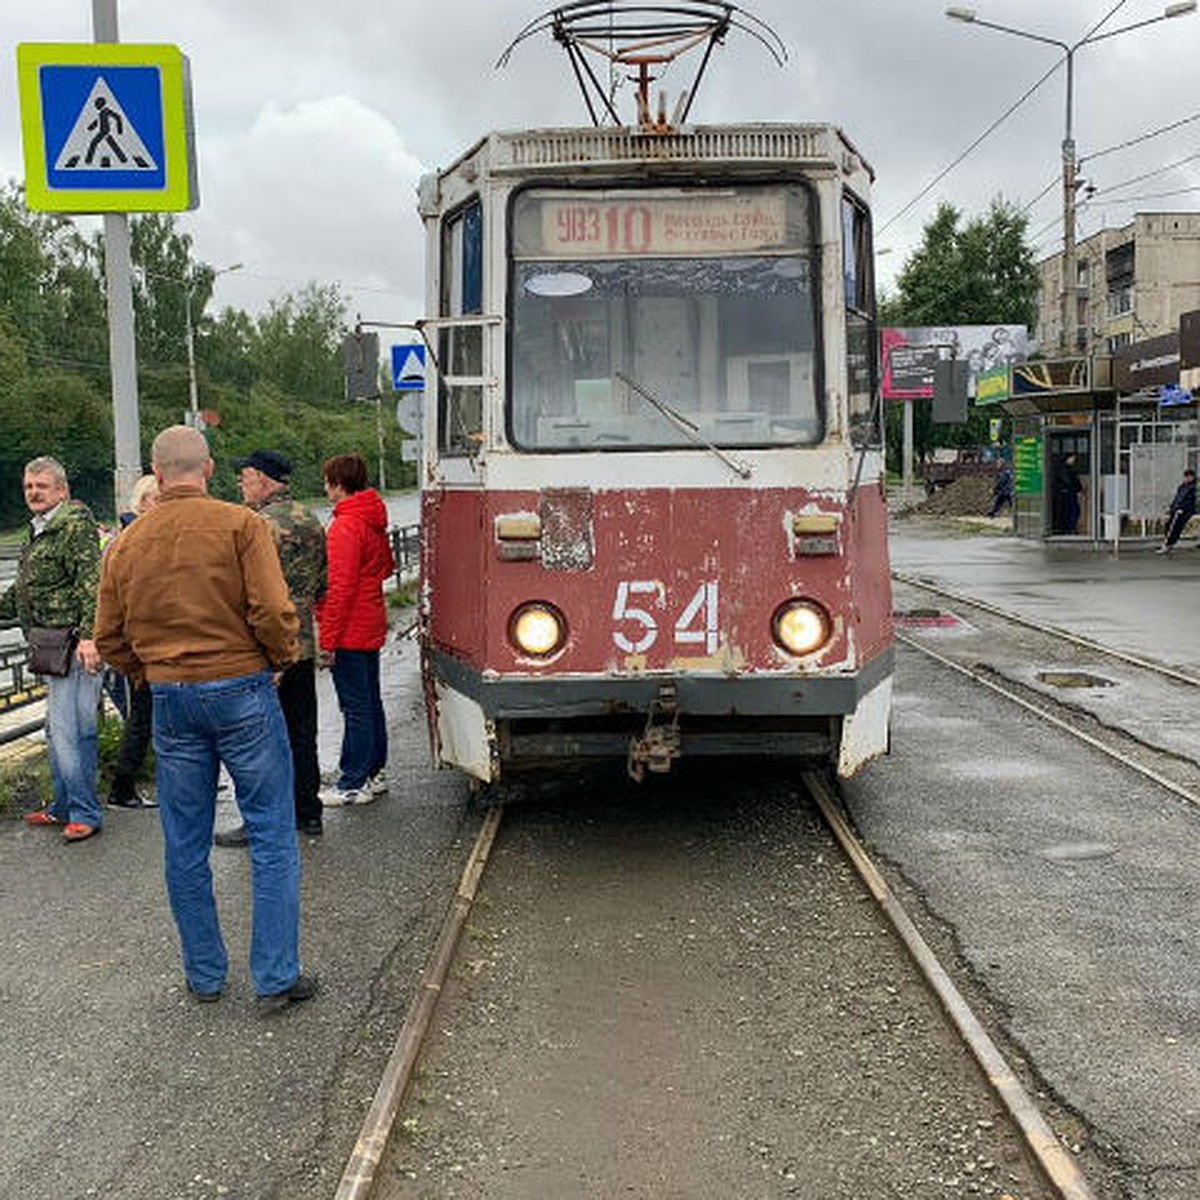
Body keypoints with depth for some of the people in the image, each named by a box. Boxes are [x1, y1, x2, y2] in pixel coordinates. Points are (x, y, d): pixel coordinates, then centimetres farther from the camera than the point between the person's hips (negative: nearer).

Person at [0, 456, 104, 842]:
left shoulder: (76, 526, -11)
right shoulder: (38, 531, 19)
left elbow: (90, 585, -21)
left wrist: (88, 635, -30)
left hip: (74, 644, -10)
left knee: (70, 729, -10)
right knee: (58, 729, 16)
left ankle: (85, 813, -2)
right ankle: (64, 806, 26)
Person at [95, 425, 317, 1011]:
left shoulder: (127, 543, 6)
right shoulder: (240, 525, -8)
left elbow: (110, 637, 9)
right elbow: (272, 611, -16)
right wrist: (284, 657, 2)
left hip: (170, 699, 4)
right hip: (241, 690, -4)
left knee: (185, 845, 13)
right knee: (271, 835, 3)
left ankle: (204, 975, 23)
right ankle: (276, 978, 4)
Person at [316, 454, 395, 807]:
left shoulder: (345, 527, -18)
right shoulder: (374, 521, 11)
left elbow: (341, 587, -21)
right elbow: (387, 566, 23)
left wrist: (327, 639, -18)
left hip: (350, 631, -9)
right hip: (371, 629, 9)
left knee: (356, 707, -4)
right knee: (370, 701, 16)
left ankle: (354, 784, 1)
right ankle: (375, 772, 24)